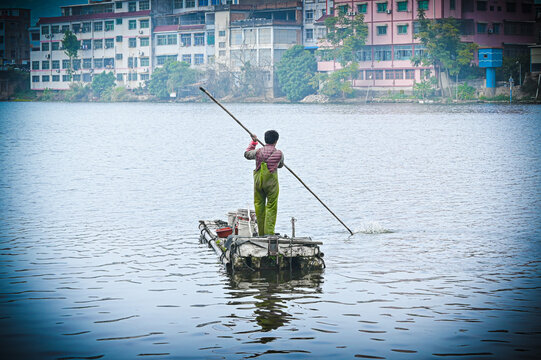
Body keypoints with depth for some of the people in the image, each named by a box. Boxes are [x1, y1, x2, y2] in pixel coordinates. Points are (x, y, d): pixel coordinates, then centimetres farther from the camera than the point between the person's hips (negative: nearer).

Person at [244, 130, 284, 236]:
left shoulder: (258, 152, -2)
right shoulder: (279, 154, -6)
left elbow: (247, 154, 19)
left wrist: (253, 142, 31)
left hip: (258, 181, 3)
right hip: (271, 182, -3)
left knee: (259, 206, 11)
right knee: (271, 208, 1)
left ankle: (261, 233, 16)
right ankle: (269, 232, -8)